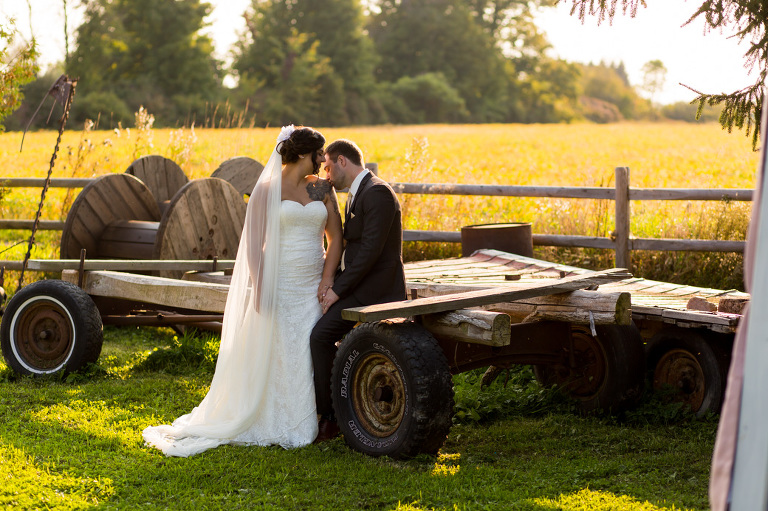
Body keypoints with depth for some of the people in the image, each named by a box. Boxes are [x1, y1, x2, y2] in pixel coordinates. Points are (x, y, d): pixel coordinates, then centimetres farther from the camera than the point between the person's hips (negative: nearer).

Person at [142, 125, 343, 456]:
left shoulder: (322, 189, 9)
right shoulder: (267, 189, -3)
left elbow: (335, 237, 8)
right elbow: (253, 241, -4)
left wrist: (327, 280, -4)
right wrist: (258, 286, -12)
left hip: (312, 286, 4)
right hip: (278, 285, -4)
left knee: (310, 352, 0)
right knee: (273, 353, -2)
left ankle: (306, 423, 9)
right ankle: (271, 425, 7)